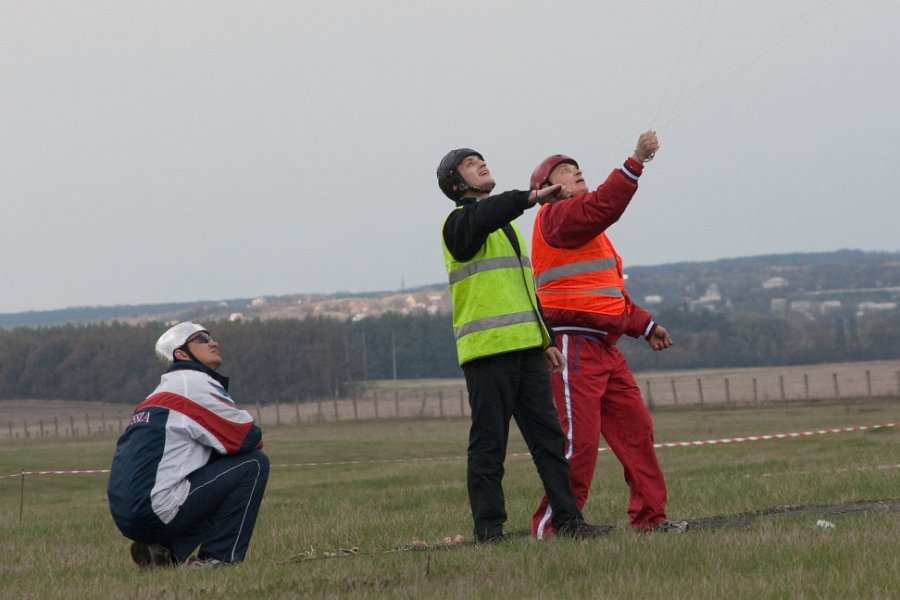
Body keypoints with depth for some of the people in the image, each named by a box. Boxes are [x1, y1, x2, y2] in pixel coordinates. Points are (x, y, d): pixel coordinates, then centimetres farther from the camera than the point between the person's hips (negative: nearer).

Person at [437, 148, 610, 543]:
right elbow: (482, 216, -28)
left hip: (525, 347, 8)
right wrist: (534, 197, -37)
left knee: (548, 436, 3)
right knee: (489, 443, -5)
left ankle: (567, 519, 5)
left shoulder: (506, 225, 24)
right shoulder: (460, 223, -2)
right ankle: (488, 530, -2)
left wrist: (545, 338, 22)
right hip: (487, 348, -8)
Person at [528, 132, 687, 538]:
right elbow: (604, 205, -24)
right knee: (579, 438, -13)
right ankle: (550, 526, -10)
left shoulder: (589, 231, 27)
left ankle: (649, 517, 14)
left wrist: (644, 325, 25)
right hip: (573, 345, -10)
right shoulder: (557, 216, -5)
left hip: (604, 349, 10)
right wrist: (637, 161, -24)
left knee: (635, 429, 9)